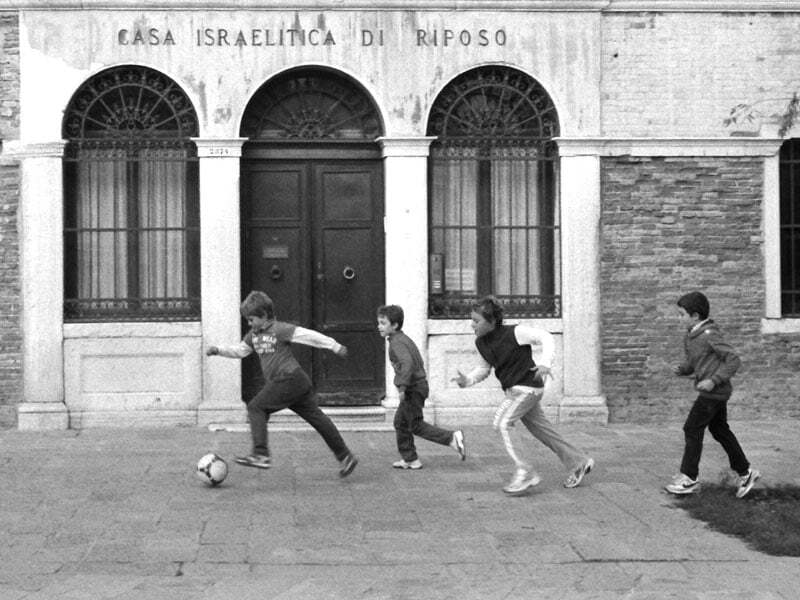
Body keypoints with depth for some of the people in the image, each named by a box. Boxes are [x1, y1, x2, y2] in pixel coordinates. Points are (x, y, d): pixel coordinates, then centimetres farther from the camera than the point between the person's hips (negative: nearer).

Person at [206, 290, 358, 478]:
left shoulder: (280, 330, -11)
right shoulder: (254, 335, 14)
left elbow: (308, 335, -11)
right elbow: (239, 350, 24)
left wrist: (335, 346, -10)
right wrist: (218, 350, 9)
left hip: (290, 379, -9)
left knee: (256, 407, -11)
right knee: (315, 416, 9)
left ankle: (261, 455, -15)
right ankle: (345, 457, 12)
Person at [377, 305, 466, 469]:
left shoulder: (397, 343, -17)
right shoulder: (404, 339, 14)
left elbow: (407, 363, -32)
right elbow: (417, 361, 22)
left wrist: (402, 386, -35)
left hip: (413, 388, -10)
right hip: (418, 385, 10)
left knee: (416, 425, -1)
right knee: (400, 422, 14)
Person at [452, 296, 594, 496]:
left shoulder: (514, 332, -19)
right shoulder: (481, 343, 1)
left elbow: (545, 337, -11)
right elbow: (483, 368, 12)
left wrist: (545, 362, -27)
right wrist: (466, 380, -7)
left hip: (528, 387, -8)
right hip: (514, 390, 8)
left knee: (502, 423, -19)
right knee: (540, 429, 15)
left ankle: (524, 472, -16)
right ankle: (578, 463, 29)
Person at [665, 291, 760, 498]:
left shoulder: (710, 335, -18)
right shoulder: (690, 336, 9)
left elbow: (733, 360, -20)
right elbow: (692, 362, 20)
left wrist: (714, 380, -25)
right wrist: (682, 369, -2)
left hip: (714, 391, -9)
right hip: (712, 392, 9)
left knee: (692, 429, -4)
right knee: (720, 431, 14)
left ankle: (689, 478, 2)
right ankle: (745, 472, 22)